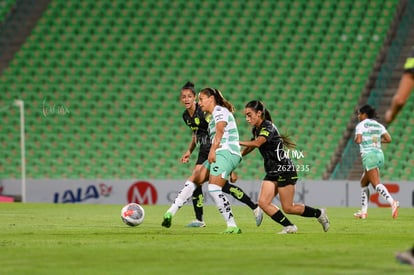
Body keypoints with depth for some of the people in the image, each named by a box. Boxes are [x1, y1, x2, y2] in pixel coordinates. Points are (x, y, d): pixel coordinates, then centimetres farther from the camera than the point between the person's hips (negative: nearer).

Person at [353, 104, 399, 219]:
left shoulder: (361, 125, -2)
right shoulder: (378, 125, 15)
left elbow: (358, 140, -16)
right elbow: (388, 139, 6)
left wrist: (356, 139, 7)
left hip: (369, 155, -8)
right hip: (379, 155, 8)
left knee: (376, 184, -18)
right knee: (363, 182, 20)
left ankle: (392, 202, -41)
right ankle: (363, 211, 18)